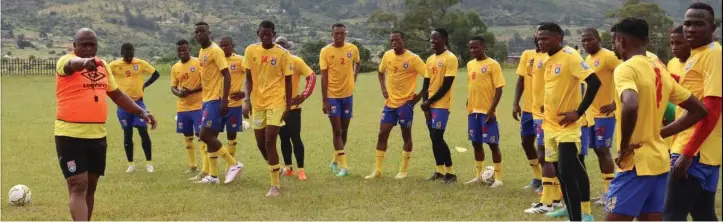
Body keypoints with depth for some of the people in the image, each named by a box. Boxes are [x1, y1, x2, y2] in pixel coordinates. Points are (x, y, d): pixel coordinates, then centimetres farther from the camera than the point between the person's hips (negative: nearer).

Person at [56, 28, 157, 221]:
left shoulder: (102, 65, 11)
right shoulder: (66, 62, -10)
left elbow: (117, 95, 21)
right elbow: (73, 64, -36)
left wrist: (141, 112, 12)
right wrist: (84, 62, -60)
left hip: (97, 134, 7)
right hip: (71, 135, -7)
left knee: (90, 187, 15)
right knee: (78, 186, -13)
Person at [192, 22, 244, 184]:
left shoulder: (216, 51, -13)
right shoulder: (202, 52, 15)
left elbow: (226, 76, -18)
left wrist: (224, 100, -23)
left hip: (215, 99, -9)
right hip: (207, 99, 9)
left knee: (206, 136, -13)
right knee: (209, 137, 9)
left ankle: (235, 164, -5)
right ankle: (213, 175, 13)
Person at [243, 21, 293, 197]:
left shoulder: (283, 54, -8)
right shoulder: (251, 51, 0)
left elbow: (288, 80, -2)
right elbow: (249, 77, 5)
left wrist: (289, 105, -4)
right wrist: (248, 100, -5)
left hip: (276, 102, -4)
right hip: (257, 102, 4)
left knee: (269, 142, -12)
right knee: (261, 143, 10)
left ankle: (275, 186, -4)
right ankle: (276, 169, 37)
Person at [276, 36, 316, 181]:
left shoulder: (295, 61, -9)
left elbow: (312, 76, -9)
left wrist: (304, 95, -16)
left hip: (293, 106, -4)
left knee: (295, 137, -5)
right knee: (284, 138, 11)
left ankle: (300, 169, 1)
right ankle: (288, 168, 20)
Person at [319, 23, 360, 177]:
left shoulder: (352, 49, -1)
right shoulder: (325, 51, -9)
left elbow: (357, 63, 22)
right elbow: (324, 76, -8)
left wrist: (354, 77, 4)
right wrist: (324, 100, -11)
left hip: (348, 94, 3)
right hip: (332, 95, -3)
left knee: (344, 130, 10)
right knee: (337, 131, -6)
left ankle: (335, 162, 26)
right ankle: (343, 166, -6)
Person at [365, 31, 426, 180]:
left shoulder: (413, 58, -14)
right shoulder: (387, 55, 3)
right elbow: (381, 72, 22)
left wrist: (420, 96, -14)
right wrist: (383, 88, 7)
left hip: (406, 102, -5)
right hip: (390, 102, 5)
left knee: (406, 135, 4)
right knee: (382, 134, 3)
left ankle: (403, 171, 13)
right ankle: (377, 170, 8)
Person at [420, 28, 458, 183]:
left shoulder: (450, 58, -11)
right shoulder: (430, 59, 13)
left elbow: (446, 85, -16)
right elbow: (426, 83, 13)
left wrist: (430, 101, -13)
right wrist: (425, 102, -2)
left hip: (442, 105, -8)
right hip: (430, 105, 8)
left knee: (437, 137, -13)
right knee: (433, 137, 8)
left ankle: (451, 172, -6)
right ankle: (440, 171, 16)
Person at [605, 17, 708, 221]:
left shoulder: (626, 69, -12)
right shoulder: (660, 71, 13)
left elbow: (631, 106, -33)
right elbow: (699, 110, 17)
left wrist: (624, 147, -20)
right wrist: (660, 133, 14)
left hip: (637, 163, -8)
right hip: (658, 160, 8)